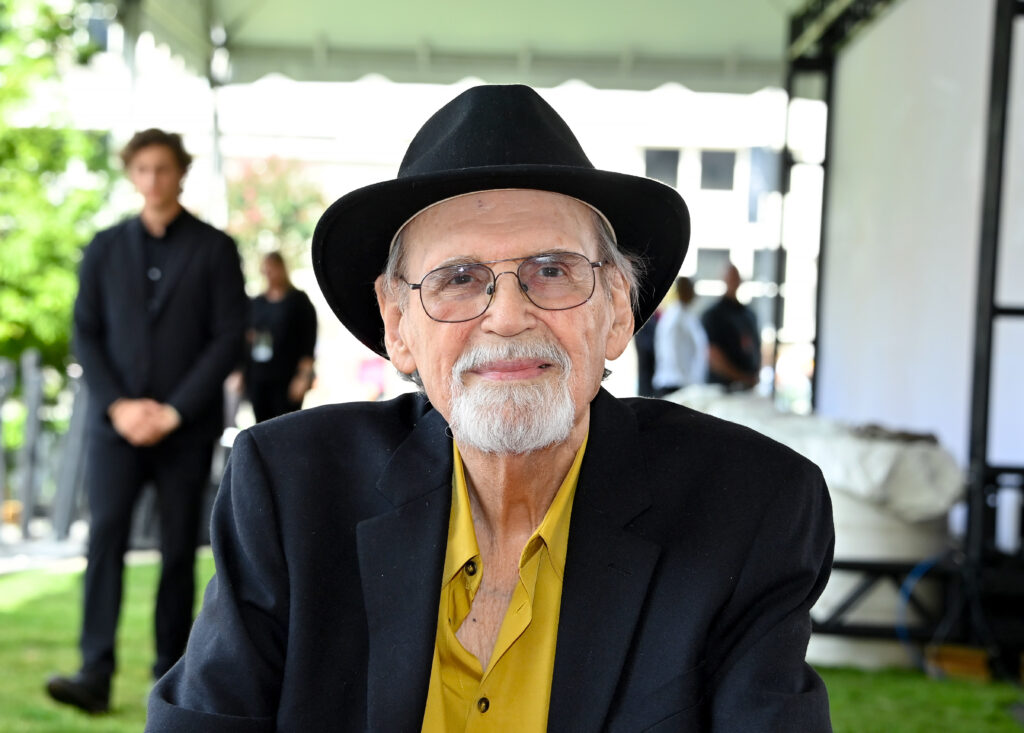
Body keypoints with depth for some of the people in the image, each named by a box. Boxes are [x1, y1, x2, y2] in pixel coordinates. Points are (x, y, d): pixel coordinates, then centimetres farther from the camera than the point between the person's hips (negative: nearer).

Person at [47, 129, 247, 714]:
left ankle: (171, 675, 12)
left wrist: (173, 411, -10)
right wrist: (118, 405, -8)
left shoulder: (215, 249, 4)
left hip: (187, 426, -1)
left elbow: (229, 338, -3)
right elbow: (86, 333, 7)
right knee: (105, 539, -11)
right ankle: (96, 674, -13)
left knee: (179, 550, 2)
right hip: (116, 422, 1)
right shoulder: (106, 248, 11)